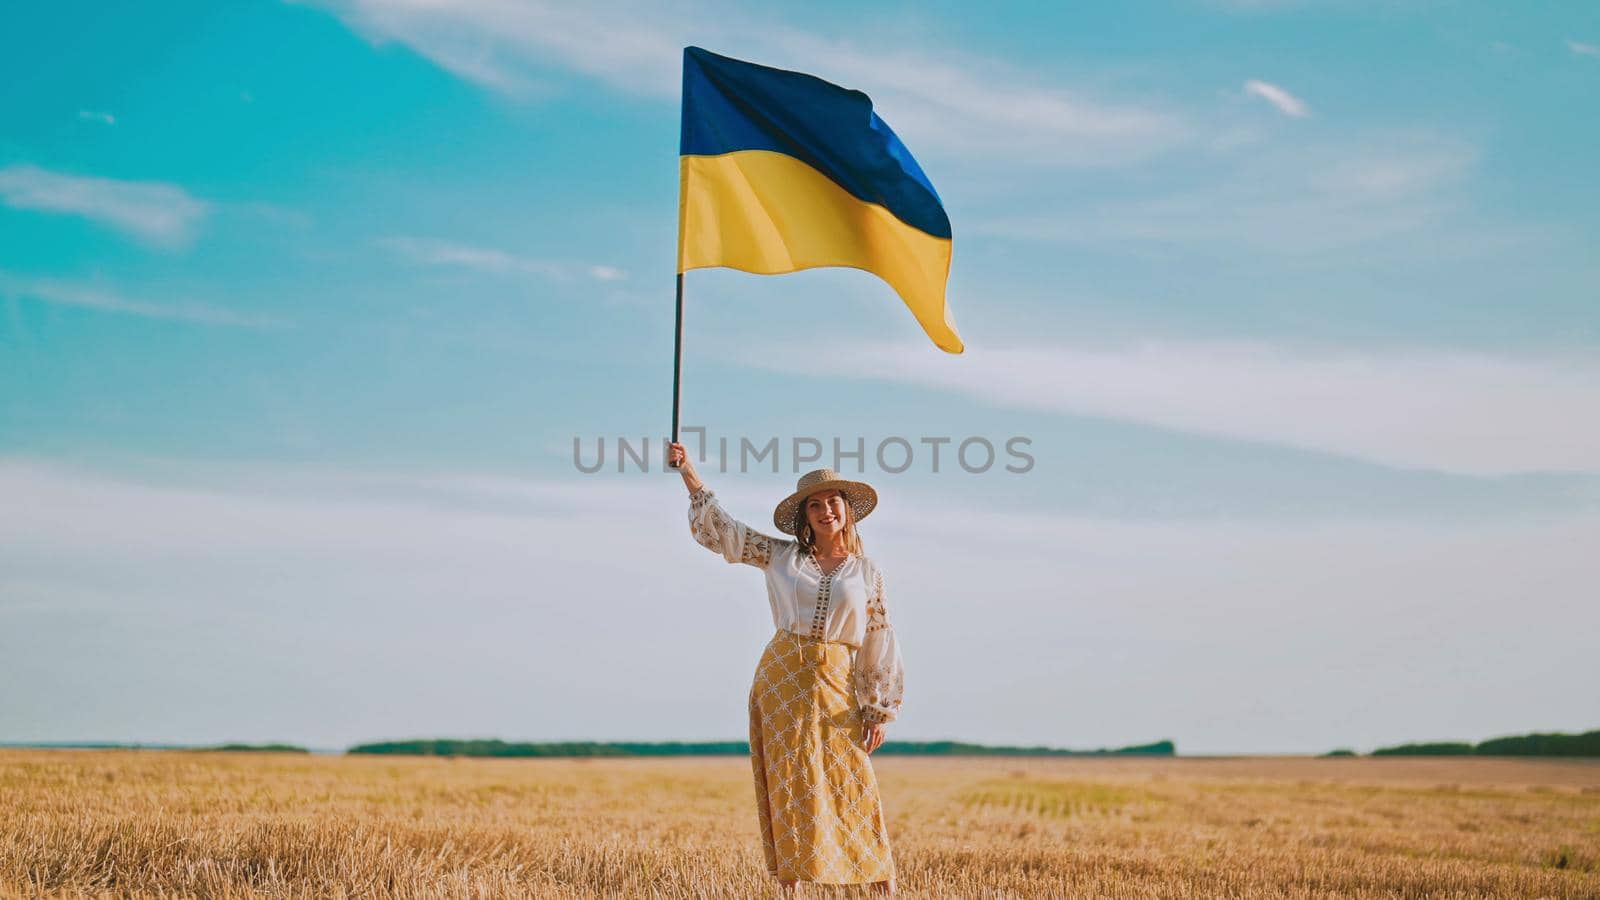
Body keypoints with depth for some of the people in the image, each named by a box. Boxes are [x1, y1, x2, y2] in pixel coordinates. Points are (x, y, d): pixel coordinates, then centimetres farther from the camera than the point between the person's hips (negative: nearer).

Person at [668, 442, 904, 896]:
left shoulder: (867, 572, 7)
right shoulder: (781, 556, 8)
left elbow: (879, 642, 6)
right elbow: (721, 527, 10)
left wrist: (878, 710, 1)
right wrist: (688, 471, 4)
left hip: (836, 687, -1)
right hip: (781, 681, 1)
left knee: (851, 783, -2)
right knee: (788, 784, 1)